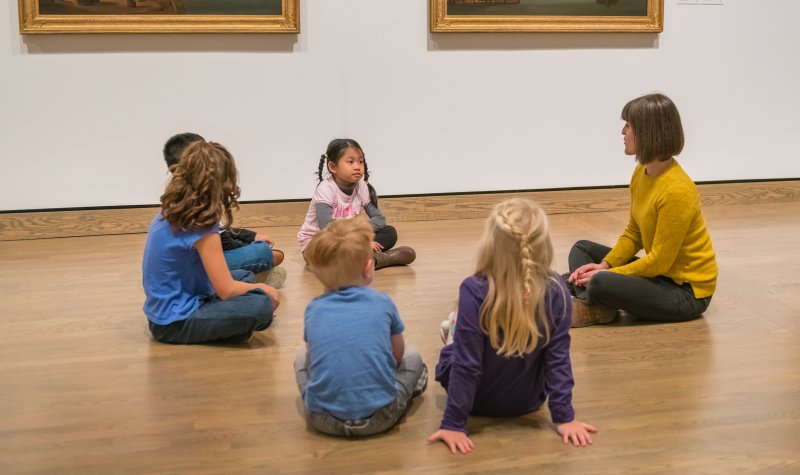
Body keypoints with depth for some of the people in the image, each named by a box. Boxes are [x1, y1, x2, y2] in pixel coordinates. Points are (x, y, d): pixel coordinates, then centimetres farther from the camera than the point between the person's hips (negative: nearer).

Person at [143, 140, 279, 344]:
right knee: (262, 305, -25)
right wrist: (263, 288, -2)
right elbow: (227, 290, -17)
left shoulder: (169, 213, 5)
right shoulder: (201, 227, -21)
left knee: (244, 275, 20)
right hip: (175, 322, -10)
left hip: (163, 312, 10)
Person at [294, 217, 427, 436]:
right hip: (380, 418, -1)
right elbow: (398, 355, 13)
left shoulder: (313, 309, 3)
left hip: (323, 419, 1)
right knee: (412, 356, 24)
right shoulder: (382, 303, 0)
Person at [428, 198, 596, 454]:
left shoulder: (474, 291, -31)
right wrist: (564, 417, -6)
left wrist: (454, 424, -18)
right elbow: (558, 359, -16)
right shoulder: (556, 290, -22)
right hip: (527, 402, 3)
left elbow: (467, 364, -26)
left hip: (477, 401, -2)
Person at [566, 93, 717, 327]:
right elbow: (633, 234, 8)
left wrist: (606, 274, -17)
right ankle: (588, 305, -18)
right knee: (582, 249, 7)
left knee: (601, 284, -32)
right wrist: (605, 265, -6)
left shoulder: (676, 191, -27)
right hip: (660, 271, 9)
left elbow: (659, 262, -23)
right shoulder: (641, 173, 0)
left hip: (687, 291, -9)